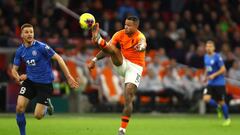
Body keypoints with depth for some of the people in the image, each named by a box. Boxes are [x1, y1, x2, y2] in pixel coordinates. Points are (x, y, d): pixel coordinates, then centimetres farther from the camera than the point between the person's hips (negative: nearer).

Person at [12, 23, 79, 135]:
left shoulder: (41, 47, -16)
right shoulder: (20, 51, 1)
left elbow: (58, 58, -13)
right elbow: (14, 69, 11)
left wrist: (68, 77, -17)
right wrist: (18, 78, -11)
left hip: (45, 83, -4)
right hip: (29, 81, 4)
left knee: (38, 115, -7)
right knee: (19, 107, -15)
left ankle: (47, 104, 28)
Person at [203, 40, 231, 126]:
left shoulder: (217, 57, -14)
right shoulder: (206, 57, 7)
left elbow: (223, 69, -16)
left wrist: (213, 75, -22)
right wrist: (206, 76, 8)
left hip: (219, 83, -5)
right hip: (210, 83, 5)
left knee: (221, 102, 3)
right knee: (206, 99, -14)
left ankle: (227, 119, 23)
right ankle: (218, 107, 14)